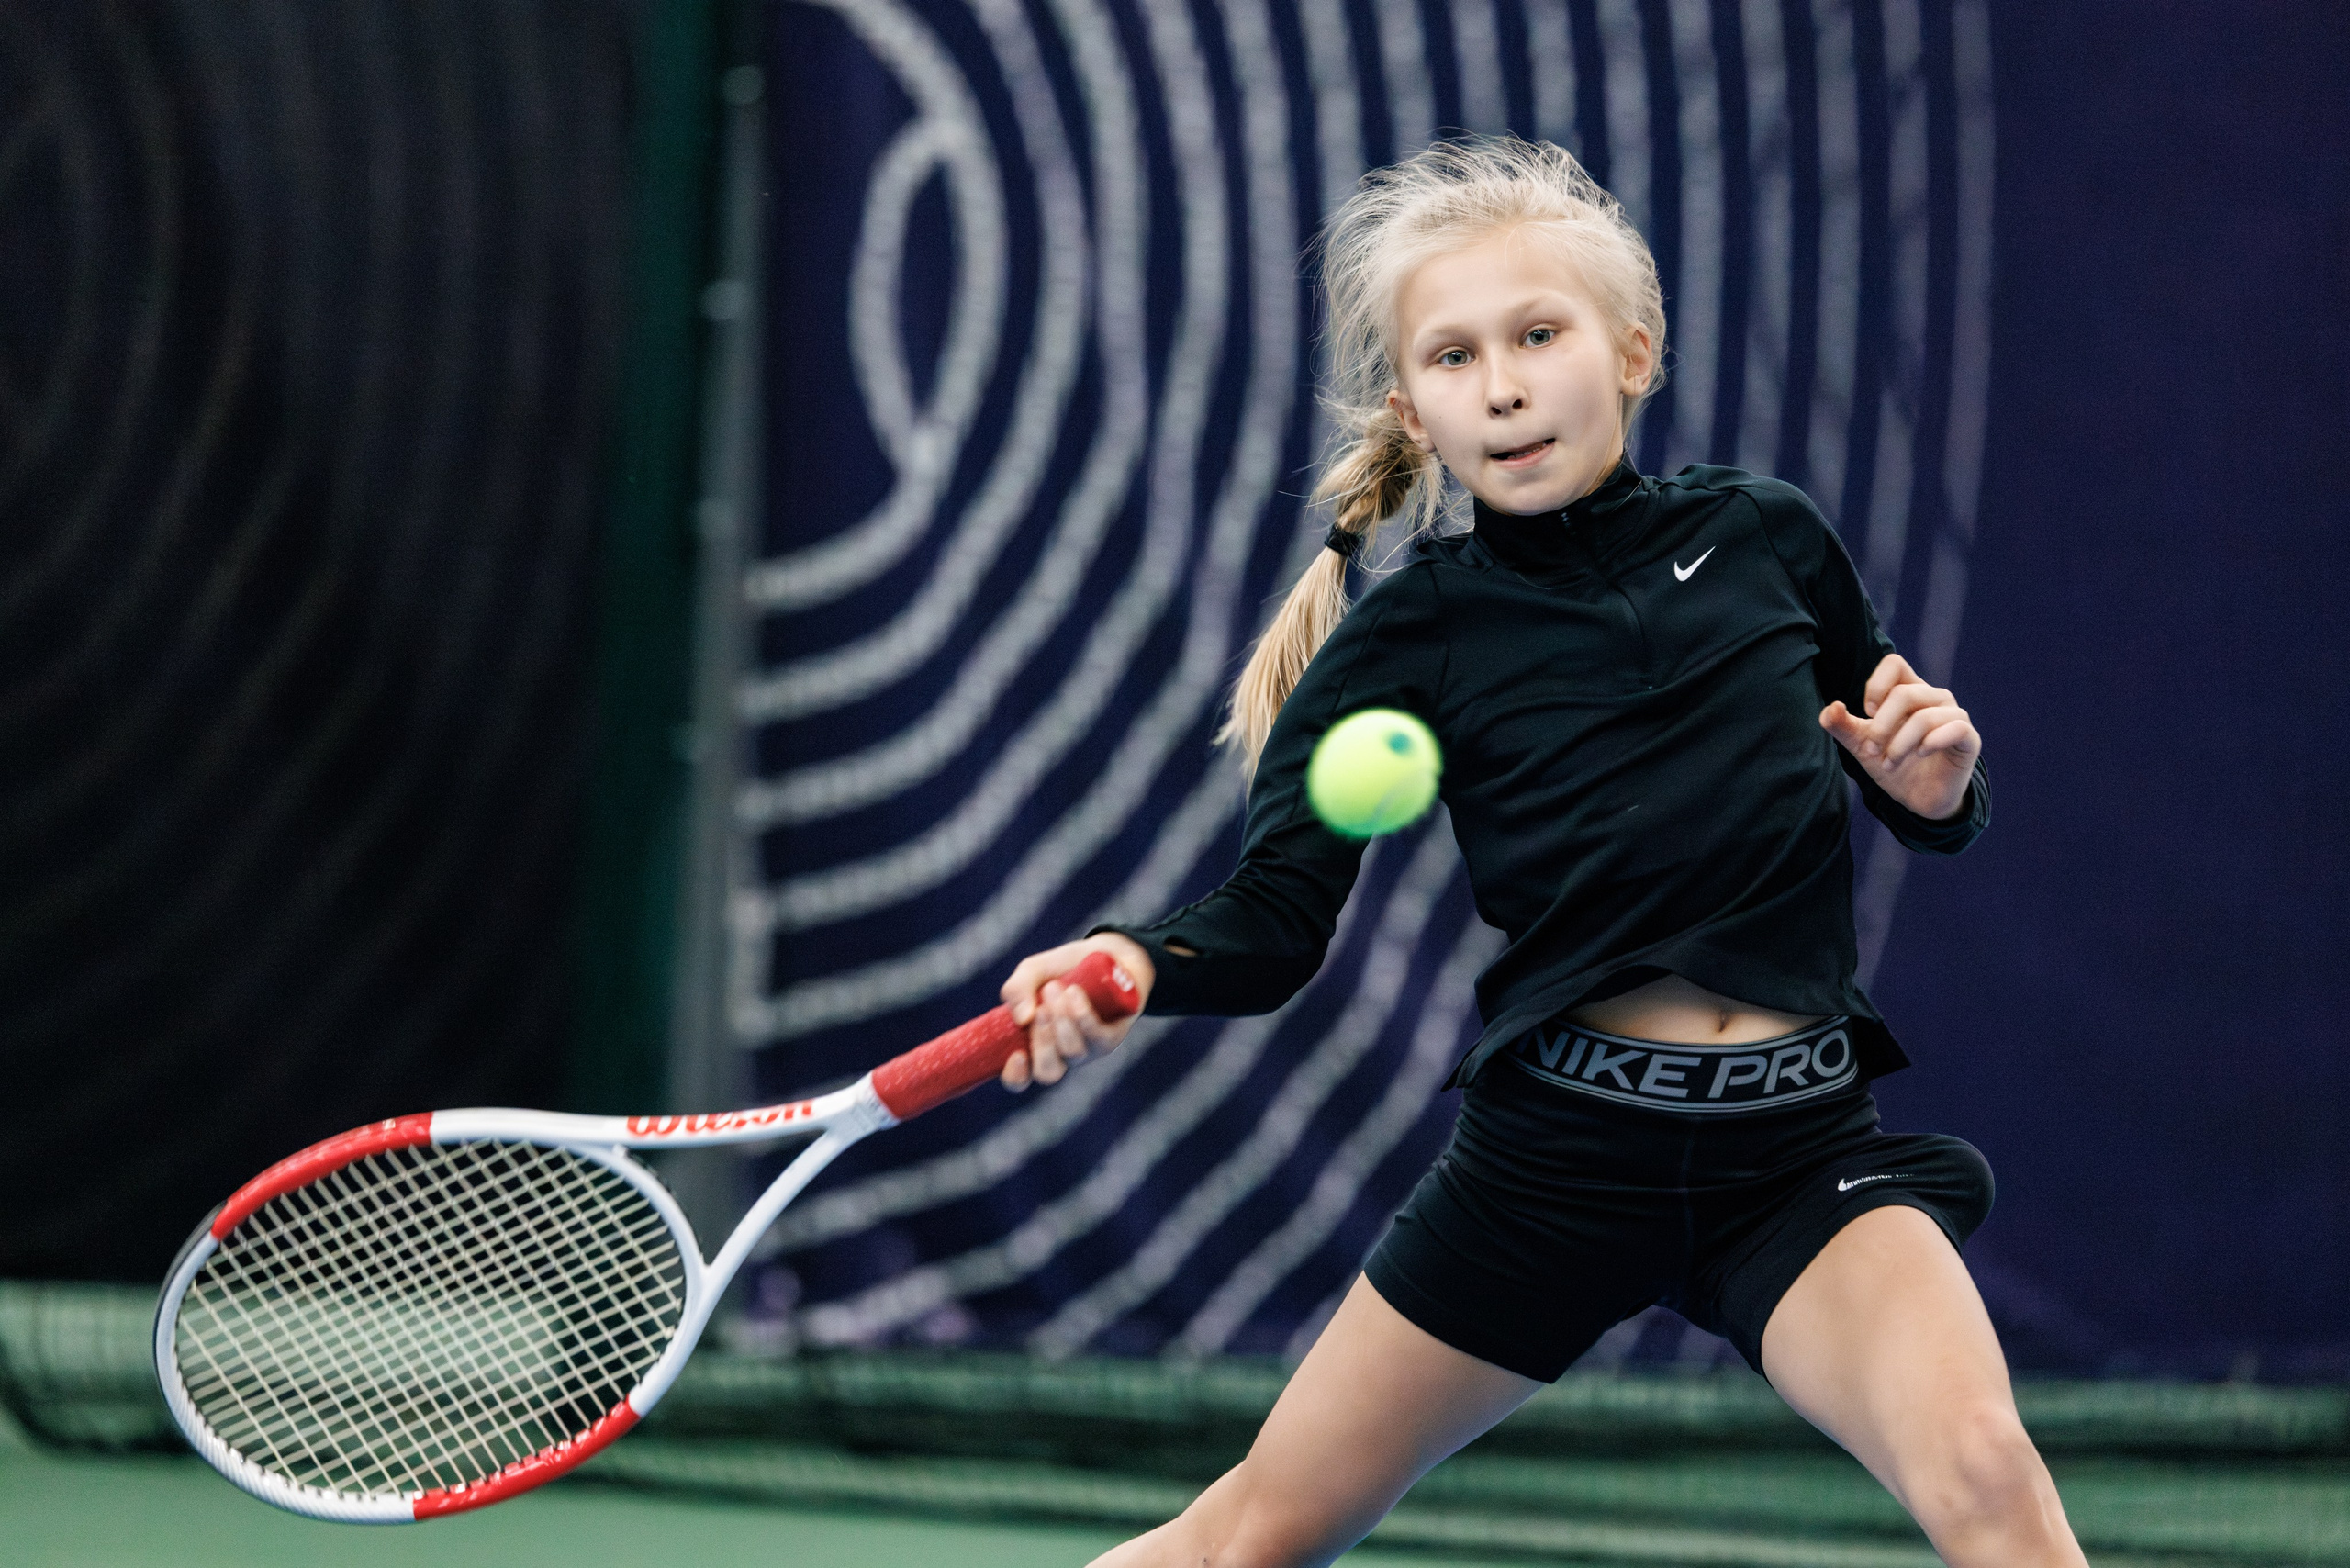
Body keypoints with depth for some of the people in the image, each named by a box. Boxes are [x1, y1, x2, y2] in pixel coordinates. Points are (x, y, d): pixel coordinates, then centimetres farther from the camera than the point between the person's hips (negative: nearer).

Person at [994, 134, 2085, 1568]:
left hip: (1803, 1146, 0)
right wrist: (1132, 967, -33)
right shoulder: (1404, 641, -4)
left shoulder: (1765, 538, 2)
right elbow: (1278, 923, -12)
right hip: (1559, 1147, 0)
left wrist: (1937, 778, -8)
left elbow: (1939, 812, 15)